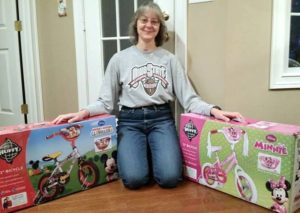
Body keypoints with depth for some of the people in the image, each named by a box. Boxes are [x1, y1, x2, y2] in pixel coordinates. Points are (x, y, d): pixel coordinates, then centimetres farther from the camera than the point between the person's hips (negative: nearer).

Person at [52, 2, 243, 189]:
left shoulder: (169, 59, 7)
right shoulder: (119, 59, 5)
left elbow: (189, 98, 3)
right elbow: (106, 102, 4)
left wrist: (213, 110, -15)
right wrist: (84, 112, -15)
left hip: (161, 119, 1)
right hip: (130, 121, 0)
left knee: (170, 177, -19)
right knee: (134, 178, -21)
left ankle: (155, 157, 14)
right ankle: (133, 156, 13)